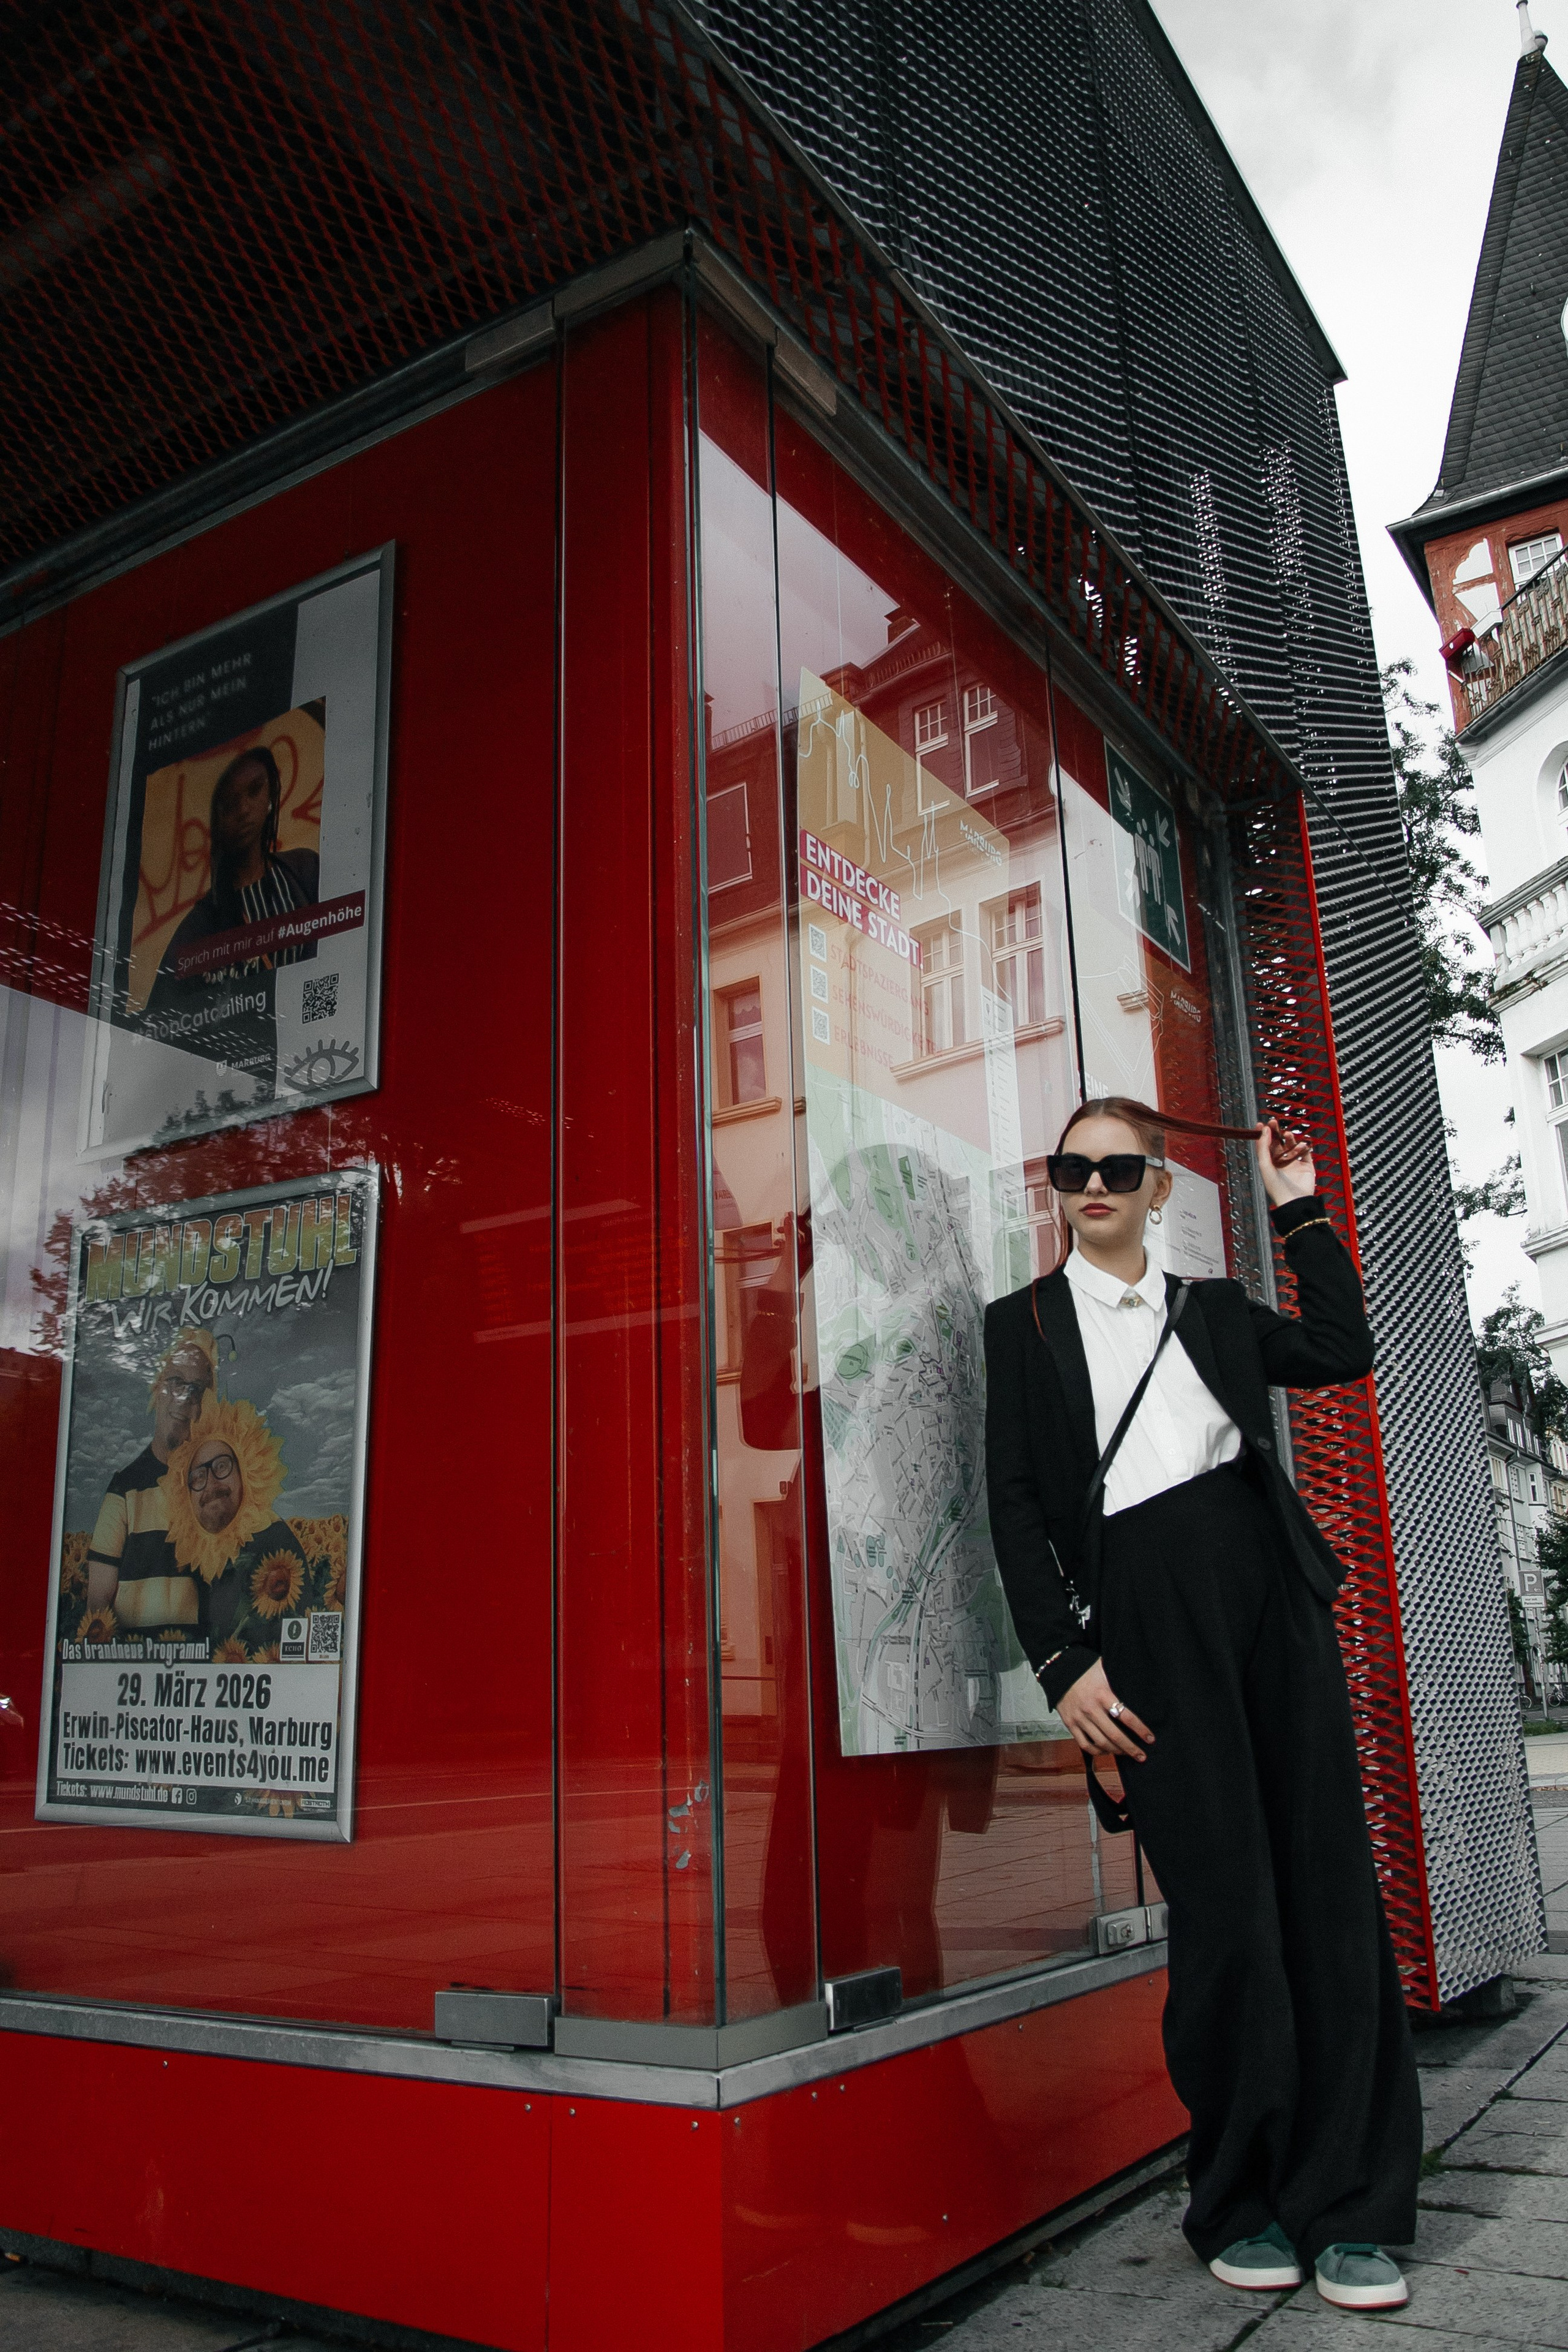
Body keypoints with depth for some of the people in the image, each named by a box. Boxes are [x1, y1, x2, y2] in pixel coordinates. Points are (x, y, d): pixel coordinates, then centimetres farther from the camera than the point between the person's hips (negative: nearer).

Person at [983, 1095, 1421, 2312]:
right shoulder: (1024, 1322, 11)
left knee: (1329, 1884, 1)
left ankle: (1350, 2207, 13)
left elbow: (1343, 1351, 9)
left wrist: (1300, 1207, 12)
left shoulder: (1217, 1308, 21)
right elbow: (1017, 1503, 4)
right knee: (1223, 1905, -3)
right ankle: (1241, 2202, 14)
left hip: (1267, 1579, 3)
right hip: (1143, 1609, -3)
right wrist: (1064, 1662, -6)